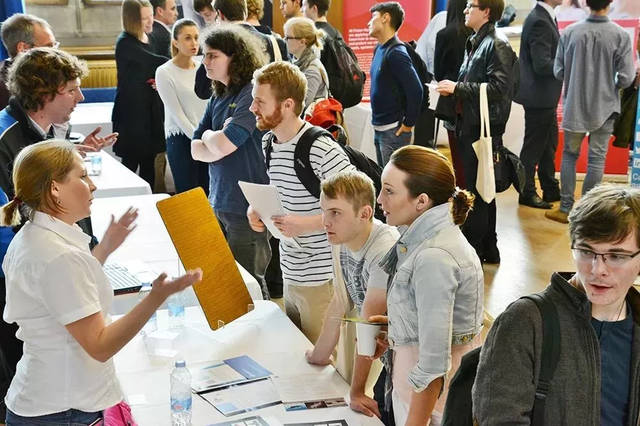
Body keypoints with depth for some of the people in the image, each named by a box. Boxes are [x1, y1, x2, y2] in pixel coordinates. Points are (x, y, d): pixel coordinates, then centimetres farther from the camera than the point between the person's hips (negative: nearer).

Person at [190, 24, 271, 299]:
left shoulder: (253, 92, -13)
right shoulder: (218, 97, 11)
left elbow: (222, 145, -20)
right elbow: (197, 150, 10)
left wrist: (210, 136, 2)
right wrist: (218, 140, -9)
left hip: (247, 207, -8)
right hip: (218, 203, 8)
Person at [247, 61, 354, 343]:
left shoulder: (322, 150, -20)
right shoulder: (268, 142, 8)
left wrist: (306, 224, -26)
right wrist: (257, 208, 3)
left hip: (323, 280, -8)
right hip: (289, 274, 8)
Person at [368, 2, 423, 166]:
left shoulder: (396, 53, -18)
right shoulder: (379, 49, 9)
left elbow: (415, 91, -22)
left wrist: (408, 124, -14)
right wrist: (377, 120, 15)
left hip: (393, 130, -9)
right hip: (379, 128, 9)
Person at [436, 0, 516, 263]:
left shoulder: (497, 46, -11)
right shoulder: (474, 44, 17)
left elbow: (499, 87, -22)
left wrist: (458, 88, -17)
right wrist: (452, 88, 5)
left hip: (484, 127, -10)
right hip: (469, 124, 10)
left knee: (477, 190, -4)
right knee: (481, 190, 15)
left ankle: (474, 249, 4)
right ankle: (488, 249, 25)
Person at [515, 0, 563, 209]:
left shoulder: (544, 17, 10)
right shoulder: (539, 21, -21)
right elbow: (541, 64, -25)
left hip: (545, 97, 10)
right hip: (539, 97, -10)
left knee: (548, 143, 18)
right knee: (534, 146, 2)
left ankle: (551, 190, 29)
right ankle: (527, 193, 15)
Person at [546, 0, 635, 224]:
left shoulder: (570, 32, -8)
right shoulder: (620, 35, -12)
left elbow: (558, 71, -4)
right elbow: (626, 78, -12)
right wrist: (610, 84, 9)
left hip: (574, 106, 1)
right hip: (604, 107, -1)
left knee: (570, 154, 15)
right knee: (596, 158, 7)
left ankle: (566, 208, 15)